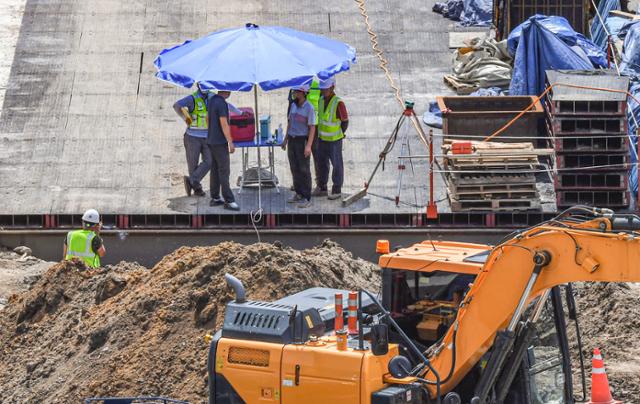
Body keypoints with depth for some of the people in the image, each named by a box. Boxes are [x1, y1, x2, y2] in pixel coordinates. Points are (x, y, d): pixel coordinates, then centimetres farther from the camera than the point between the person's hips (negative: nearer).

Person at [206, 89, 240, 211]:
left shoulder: (212, 99, 8)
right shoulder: (222, 103, -19)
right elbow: (224, 124, -20)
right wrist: (230, 142, -17)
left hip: (211, 141, 9)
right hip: (220, 142, -9)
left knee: (215, 169, 12)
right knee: (224, 171, -8)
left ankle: (215, 198, 15)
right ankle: (229, 200, -8)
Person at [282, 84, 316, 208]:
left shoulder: (309, 108, -15)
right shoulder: (293, 105, 7)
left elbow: (312, 128, -16)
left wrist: (308, 146, -23)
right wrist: (285, 139, 16)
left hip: (303, 141, -7)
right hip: (292, 140, 7)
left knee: (304, 170, -4)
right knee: (295, 168, 12)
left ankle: (307, 198, -1)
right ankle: (298, 194, 24)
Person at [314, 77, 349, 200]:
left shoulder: (338, 103, -19)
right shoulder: (321, 101, 2)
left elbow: (345, 121, -11)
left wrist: (339, 134, -3)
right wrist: (321, 133, 11)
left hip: (334, 140, -7)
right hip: (322, 139, 7)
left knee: (336, 165, 5)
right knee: (322, 163, 15)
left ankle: (337, 190, 13)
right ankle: (321, 188, 26)